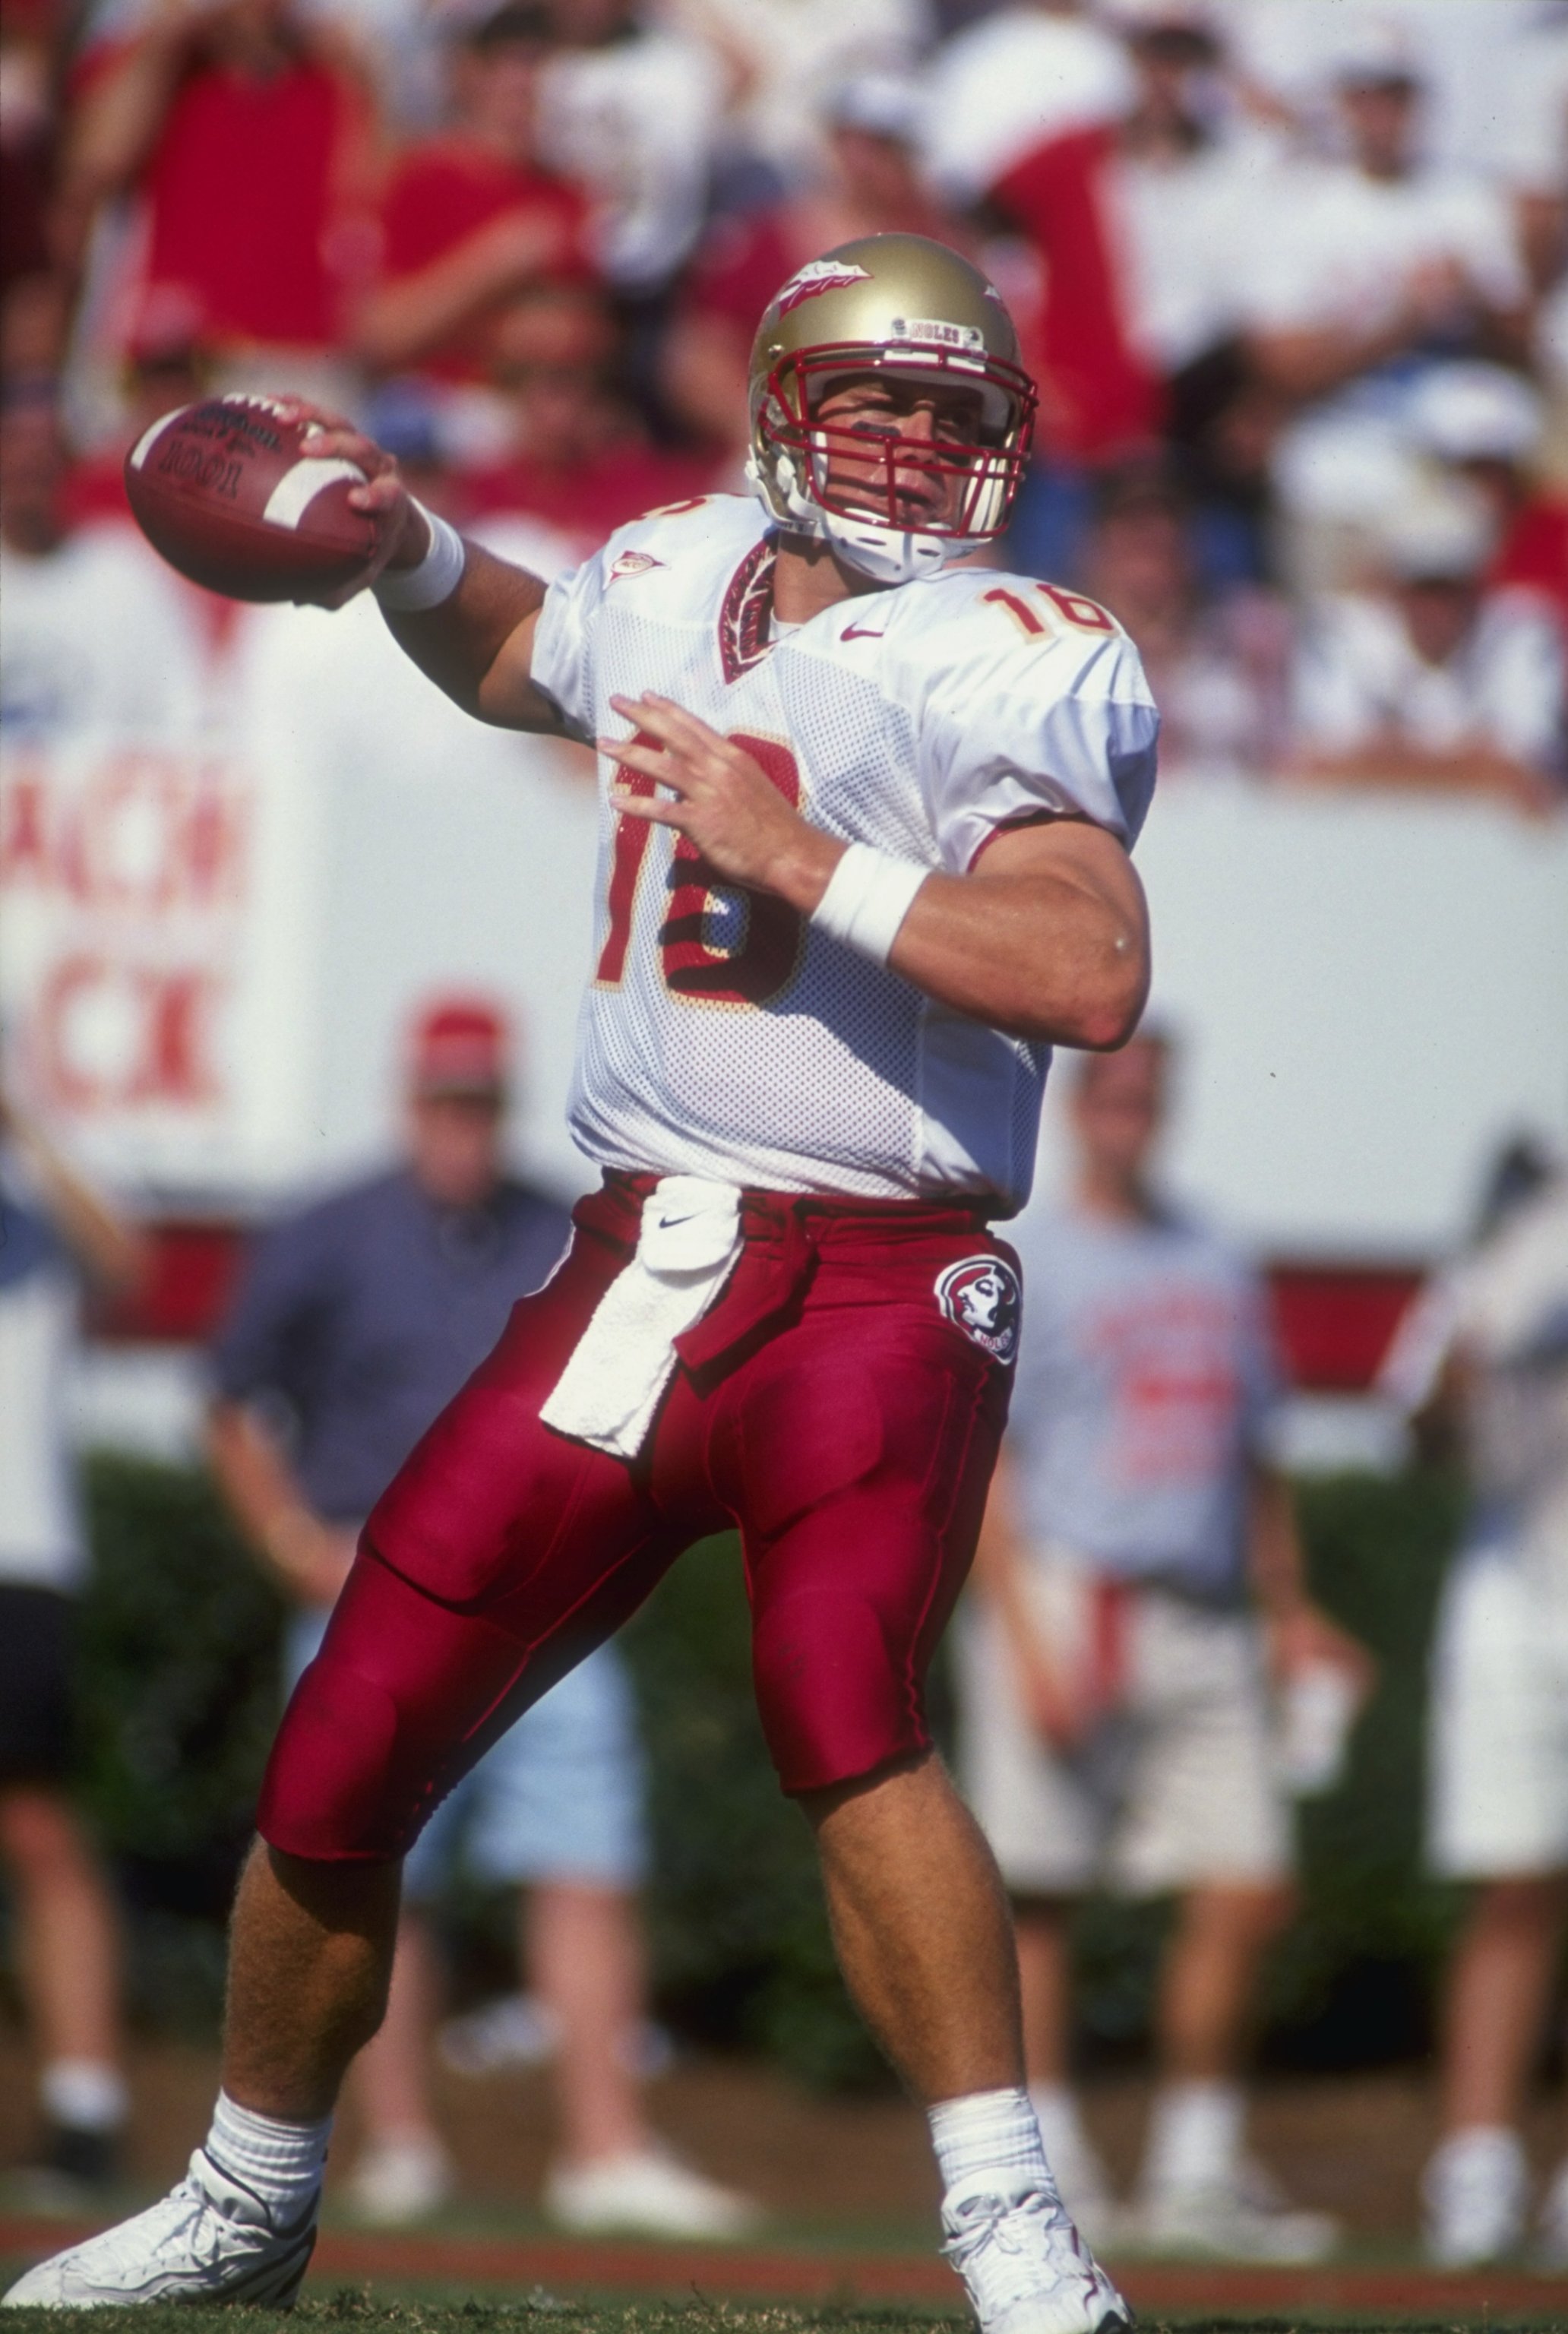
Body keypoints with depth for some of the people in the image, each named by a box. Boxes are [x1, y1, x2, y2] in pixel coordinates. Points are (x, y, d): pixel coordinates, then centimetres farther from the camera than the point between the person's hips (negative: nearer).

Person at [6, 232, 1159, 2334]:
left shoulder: (1009, 669, -8)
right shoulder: (671, 591, 11)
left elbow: (1096, 978, -24)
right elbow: (509, 652, 36)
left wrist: (799, 857, -25)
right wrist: (407, 543, 16)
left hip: (876, 1295, -6)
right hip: (631, 1275, 6)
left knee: (841, 1705, -31)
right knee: (346, 1758, 9)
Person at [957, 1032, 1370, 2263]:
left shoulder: (1218, 1272, 18)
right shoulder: (1020, 1269, 0)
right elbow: (982, 1466, -6)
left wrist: (1289, 1611, 15)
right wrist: (1028, 1642, -15)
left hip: (1204, 1629, 5)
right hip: (1068, 1601, -5)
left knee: (1246, 1897, -3)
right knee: (1037, 1895, -3)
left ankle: (1196, 2172, 7)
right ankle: (1051, 2166, 5)